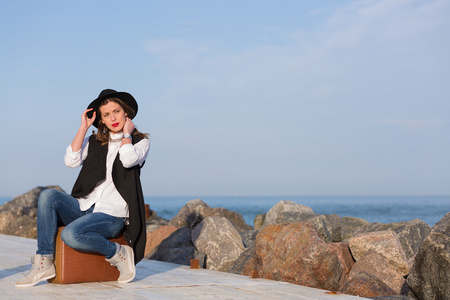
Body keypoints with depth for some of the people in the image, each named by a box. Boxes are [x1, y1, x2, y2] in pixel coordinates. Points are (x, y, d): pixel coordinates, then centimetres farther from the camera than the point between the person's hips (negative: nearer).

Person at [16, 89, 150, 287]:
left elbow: (128, 159, -17)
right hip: (83, 208, 5)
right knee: (48, 195, -23)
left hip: (112, 214, -5)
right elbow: (71, 161, 1)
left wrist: (126, 133, 1)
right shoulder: (94, 141, 18)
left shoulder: (141, 141, 7)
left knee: (71, 234, -32)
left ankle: (119, 254, -8)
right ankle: (44, 262, -21)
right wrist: (84, 127, 4)